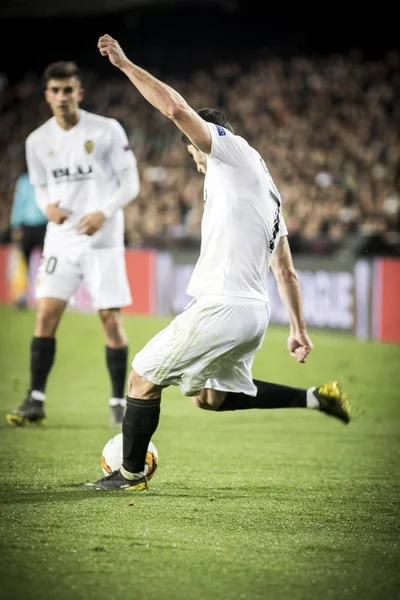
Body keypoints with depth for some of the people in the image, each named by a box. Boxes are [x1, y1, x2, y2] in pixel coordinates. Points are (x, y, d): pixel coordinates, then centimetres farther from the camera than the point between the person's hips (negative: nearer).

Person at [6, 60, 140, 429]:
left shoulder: (107, 131, -6)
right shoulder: (37, 141, 4)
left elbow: (131, 184, -4)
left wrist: (104, 213, -20)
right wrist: (48, 207, -8)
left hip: (103, 239, -3)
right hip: (61, 239, 3)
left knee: (111, 319, -3)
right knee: (46, 315, -6)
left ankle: (119, 403, 8)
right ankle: (36, 401, 0)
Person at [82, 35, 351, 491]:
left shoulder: (232, 148, -2)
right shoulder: (268, 193, 24)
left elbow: (176, 108, -15)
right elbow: (286, 272, 25)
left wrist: (125, 64, -7)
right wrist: (298, 329, 28)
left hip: (220, 307, -9)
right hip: (256, 312, 9)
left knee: (143, 378, 2)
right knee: (213, 397, 23)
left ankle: (130, 473, 9)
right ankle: (314, 398, 17)